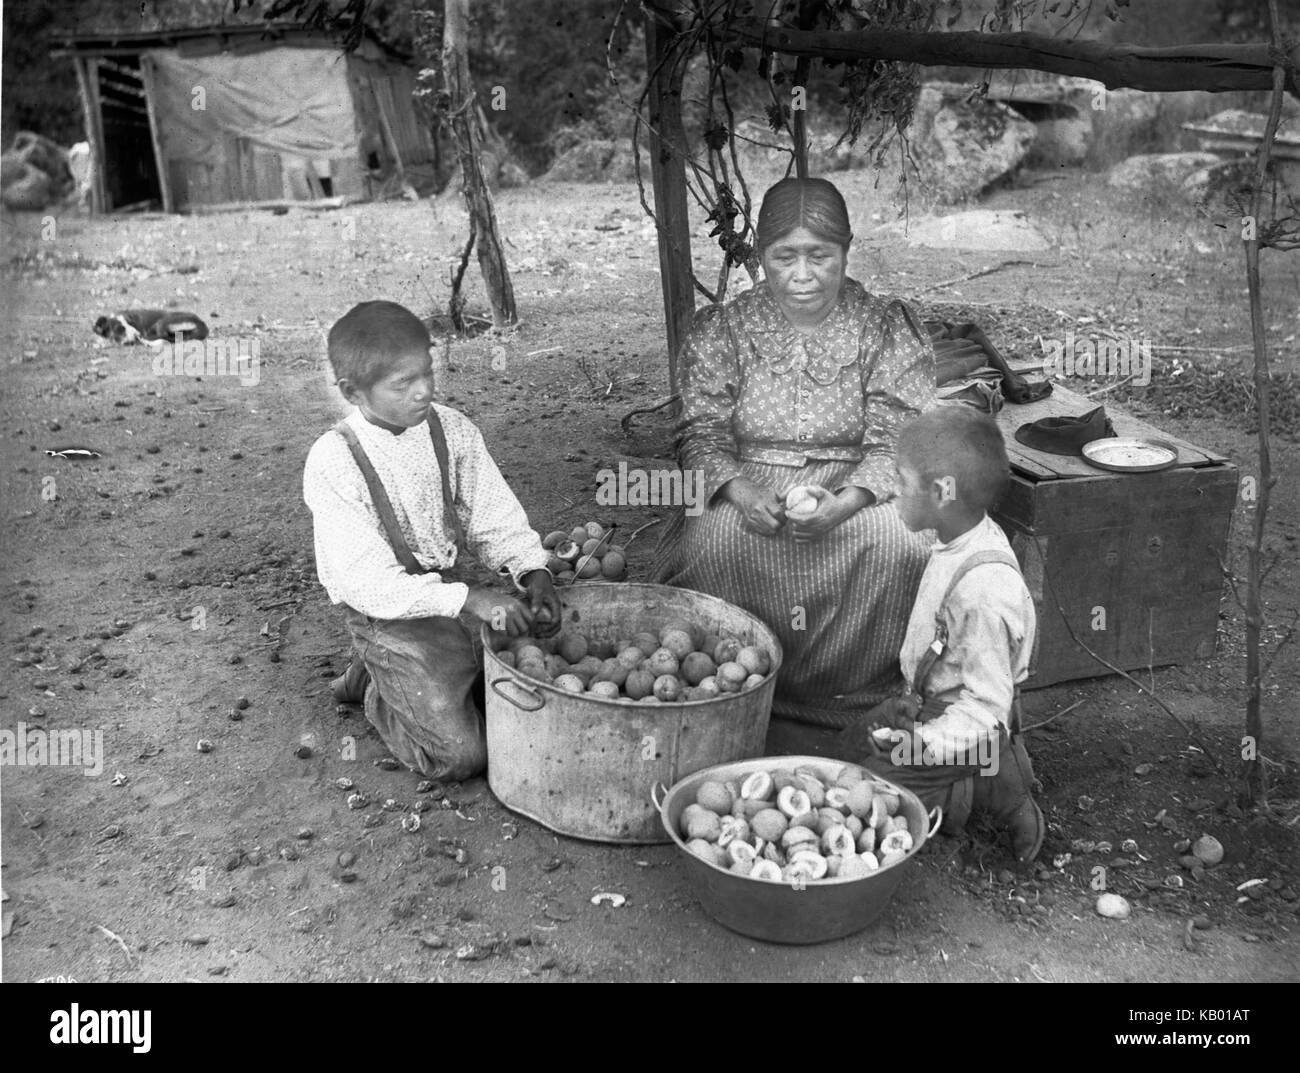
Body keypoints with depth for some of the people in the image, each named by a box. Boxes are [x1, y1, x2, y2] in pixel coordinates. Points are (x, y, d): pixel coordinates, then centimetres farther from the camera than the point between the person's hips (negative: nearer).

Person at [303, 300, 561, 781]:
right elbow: (369, 582, -25)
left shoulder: (452, 430, -6)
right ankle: (379, 697, 18)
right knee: (461, 753, -13)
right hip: (387, 615, -6)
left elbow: (495, 516, -1)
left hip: (449, 590, 6)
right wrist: (469, 599, -35)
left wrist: (533, 571, -22)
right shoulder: (332, 462, -21)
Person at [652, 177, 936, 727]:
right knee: (715, 542, -31)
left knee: (900, 545, -29)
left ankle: (862, 692, -8)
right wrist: (742, 491, -23)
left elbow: (895, 444, -6)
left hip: (857, 489, 0)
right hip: (747, 486, 0)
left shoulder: (888, 329, 1)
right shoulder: (720, 330, 3)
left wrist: (845, 501, -26)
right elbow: (702, 435, -1)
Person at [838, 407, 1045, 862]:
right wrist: (912, 703, 14)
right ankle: (988, 772, 13)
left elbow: (986, 707, -29)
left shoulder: (986, 590, -35)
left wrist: (920, 743, -32)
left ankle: (989, 791, -1)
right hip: (931, 701, 9)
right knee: (850, 743, 20)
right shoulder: (965, 541, -5)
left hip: (966, 729, -9)